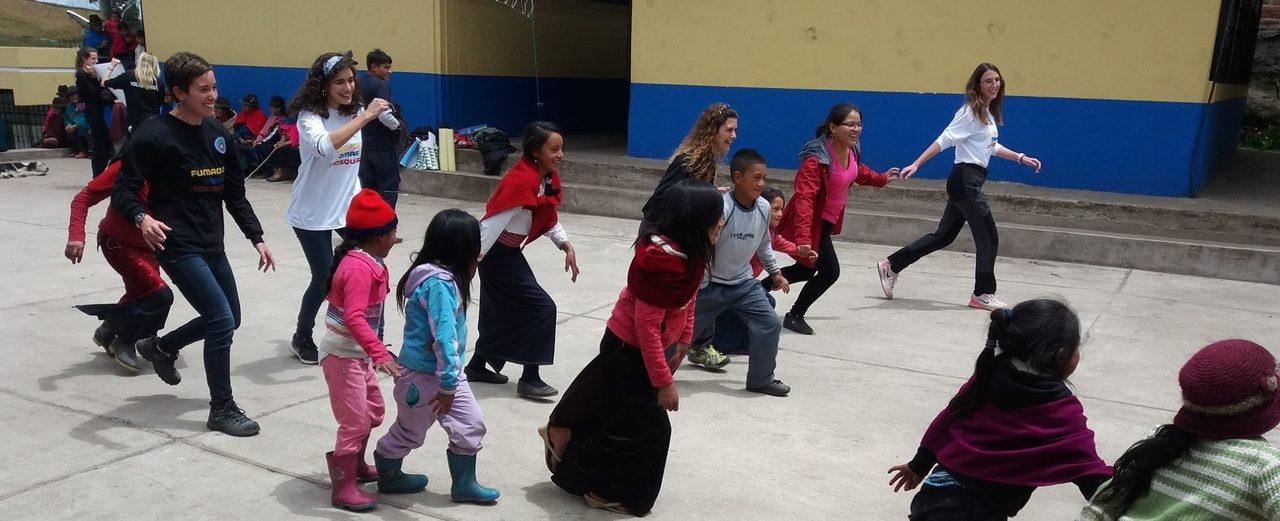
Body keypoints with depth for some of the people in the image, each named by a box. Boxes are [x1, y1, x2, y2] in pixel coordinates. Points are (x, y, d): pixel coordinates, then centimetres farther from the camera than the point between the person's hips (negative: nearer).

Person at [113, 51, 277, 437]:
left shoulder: (218, 134, 7)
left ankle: (160, 346, 43)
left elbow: (235, 194, 12)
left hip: (212, 245, 8)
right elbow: (123, 191, -13)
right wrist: (142, 218, -33)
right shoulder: (155, 136, -14)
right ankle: (222, 409, 4)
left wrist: (256, 238, 8)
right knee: (222, 320, -13)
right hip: (178, 246, -8)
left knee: (229, 320, 16)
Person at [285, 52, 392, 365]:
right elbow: (325, 146, -39)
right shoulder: (309, 116, -17)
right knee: (324, 278, 0)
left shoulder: (354, 112, 2)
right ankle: (301, 340, 24)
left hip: (349, 207, 5)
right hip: (313, 213, -5)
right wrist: (365, 117, -38)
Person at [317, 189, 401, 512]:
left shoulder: (363, 260, 6)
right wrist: (380, 353, -40)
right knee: (355, 422, -4)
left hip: (357, 353, 10)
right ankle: (343, 488, 8)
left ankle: (356, 465, 39)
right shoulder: (360, 268, -25)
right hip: (343, 355, -10)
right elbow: (354, 318, -35)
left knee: (373, 412, 21)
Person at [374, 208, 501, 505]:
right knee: (409, 432, 14)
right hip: (424, 376, -9)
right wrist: (447, 384, -28)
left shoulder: (446, 277, 2)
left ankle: (464, 485, 22)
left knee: (471, 425, 9)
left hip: (448, 372, 9)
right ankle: (388, 475, 38)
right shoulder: (439, 283, -29)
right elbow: (444, 337, -30)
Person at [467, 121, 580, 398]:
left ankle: (477, 366, 35)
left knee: (503, 310, 19)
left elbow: (549, 219, 12)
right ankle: (529, 379, 0)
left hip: (509, 251, 9)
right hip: (497, 254, -9)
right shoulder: (521, 180, -27)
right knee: (542, 307, -8)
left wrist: (567, 246, -3)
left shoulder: (549, 178, 1)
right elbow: (492, 223, -27)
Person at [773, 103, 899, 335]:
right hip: (814, 223, -9)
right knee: (829, 272, -8)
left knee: (806, 270, 19)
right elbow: (804, 199, -37)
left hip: (827, 221, 9)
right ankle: (794, 316, 11)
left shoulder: (852, 150, -4)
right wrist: (803, 237, -45)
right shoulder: (816, 158, -30)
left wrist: (881, 179, 32)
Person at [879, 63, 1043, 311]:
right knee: (989, 237, -2)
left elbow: (993, 147, 27)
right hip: (965, 179, -9)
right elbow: (943, 140, -18)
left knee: (944, 236, 12)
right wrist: (916, 164, -25)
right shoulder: (970, 112, -12)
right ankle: (983, 294, 9)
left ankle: (891, 266, 16)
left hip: (970, 180, 9)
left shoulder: (989, 113, 16)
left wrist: (1021, 158, 23)